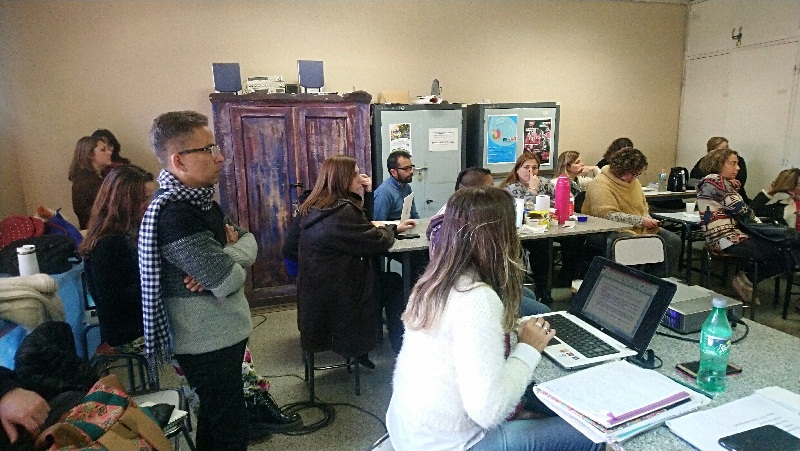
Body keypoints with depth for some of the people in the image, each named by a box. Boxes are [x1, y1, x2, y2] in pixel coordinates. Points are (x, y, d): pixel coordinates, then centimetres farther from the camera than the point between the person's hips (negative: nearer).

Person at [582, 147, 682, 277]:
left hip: (639, 229, 9)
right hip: (610, 231, -8)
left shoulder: (633, 181, 13)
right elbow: (608, 215, -25)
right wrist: (640, 221, -23)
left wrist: (648, 219, 2)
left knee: (674, 241, -6)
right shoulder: (601, 184, -15)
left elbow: (643, 207, 25)